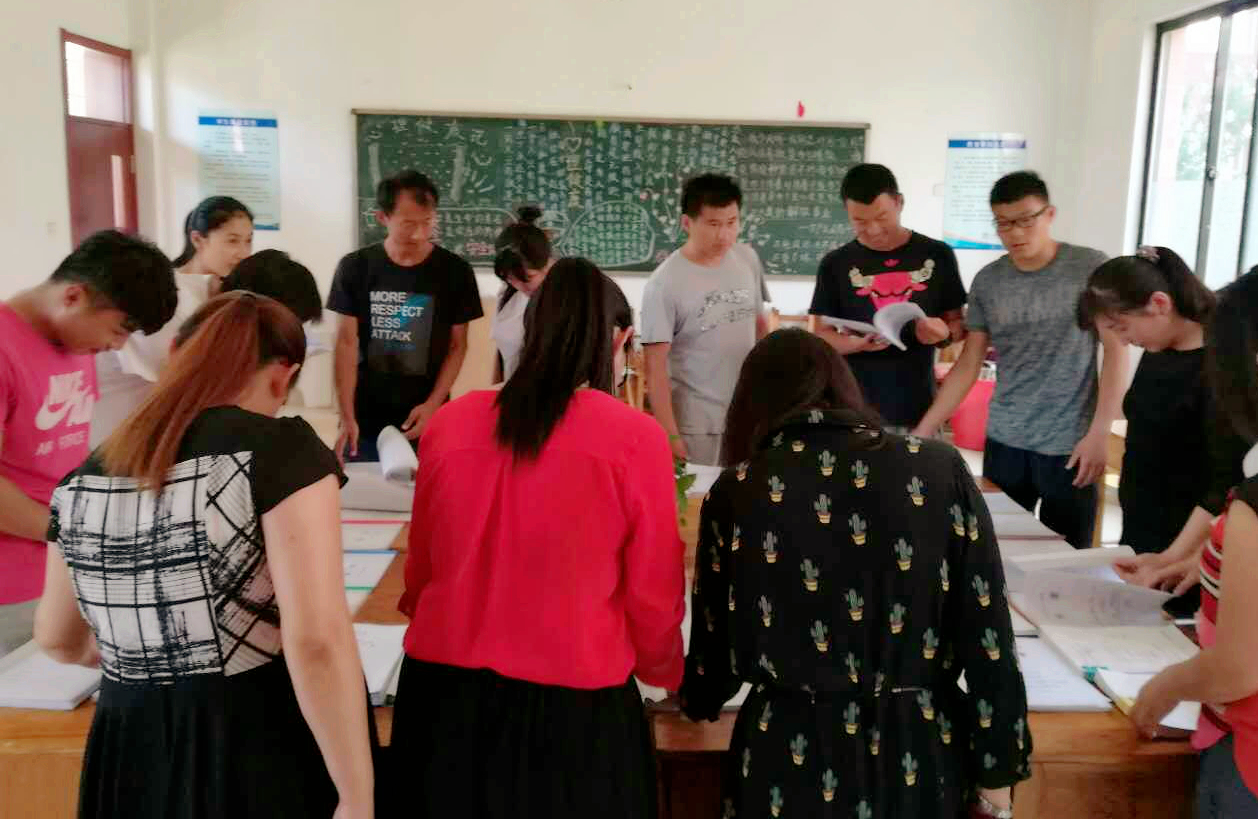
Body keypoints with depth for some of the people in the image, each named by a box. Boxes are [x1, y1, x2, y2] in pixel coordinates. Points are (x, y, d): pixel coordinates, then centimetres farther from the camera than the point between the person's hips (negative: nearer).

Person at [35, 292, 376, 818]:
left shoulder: (84, 479, 4)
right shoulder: (279, 450, -15)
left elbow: (57, 639, 19)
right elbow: (317, 639, -23)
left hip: (130, 759, 5)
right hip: (265, 754, -5)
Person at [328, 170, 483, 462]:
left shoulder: (455, 272, -3)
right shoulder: (355, 268, -3)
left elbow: (457, 346, 2)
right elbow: (346, 343, -3)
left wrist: (433, 404, -9)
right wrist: (347, 417, -10)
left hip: (425, 420, 0)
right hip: (365, 420, 0)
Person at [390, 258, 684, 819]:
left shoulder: (448, 423, -2)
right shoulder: (635, 438, -13)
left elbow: (422, 571, 10)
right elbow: (654, 596, -5)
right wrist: (662, 673, 17)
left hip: (442, 695, 3)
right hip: (570, 705, -3)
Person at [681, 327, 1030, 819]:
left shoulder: (737, 491, -7)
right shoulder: (939, 469, -7)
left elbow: (717, 643, 4)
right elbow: (986, 635, -7)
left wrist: (694, 698, 26)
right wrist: (997, 770, 5)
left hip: (792, 755, -1)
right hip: (919, 755, 1)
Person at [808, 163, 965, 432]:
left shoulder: (936, 255, 3)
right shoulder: (836, 264, 2)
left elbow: (958, 323, 10)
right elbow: (820, 335, 3)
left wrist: (944, 334, -13)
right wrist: (855, 343, -17)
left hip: (919, 409, 1)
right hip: (856, 411, 0)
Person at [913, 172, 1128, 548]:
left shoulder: (1091, 268, -5)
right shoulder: (987, 282, 4)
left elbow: (1116, 352, -5)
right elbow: (967, 366, 7)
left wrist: (1099, 433, -12)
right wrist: (924, 431, 1)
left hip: (1070, 445, -3)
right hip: (1004, 441, 3)